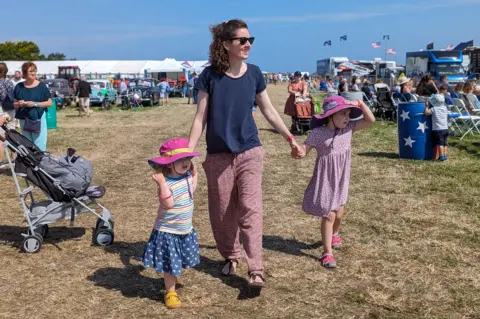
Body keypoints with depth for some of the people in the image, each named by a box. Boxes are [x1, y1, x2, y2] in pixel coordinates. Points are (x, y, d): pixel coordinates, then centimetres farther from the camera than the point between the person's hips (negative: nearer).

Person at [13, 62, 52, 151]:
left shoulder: (41, 86, -2)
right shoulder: (19, 87, 6)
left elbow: (49, 103, -3)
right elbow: (14, 104, 12)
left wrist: (35, 104, -15)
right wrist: (19, 104, -11)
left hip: (38, 119, -3)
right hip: (24, 120, 3)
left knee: (39, 146, -6)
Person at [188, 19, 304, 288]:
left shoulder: (254, 73, 0)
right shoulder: (210, 75, -6)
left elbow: (269, 111, 10)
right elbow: (200, 118, -3)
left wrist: (291, 139, 13)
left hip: (250, 151, 1)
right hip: (218, 155, 0)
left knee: (250, 209, -7)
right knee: (222, 212, 8)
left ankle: (256, 270, -3)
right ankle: (231, 257, 31)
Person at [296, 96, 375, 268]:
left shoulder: (348, 128, -2)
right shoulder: (318, 133, -16)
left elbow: (370, 120, -3)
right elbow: (305, 149, -19)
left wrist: (360, 103, -13)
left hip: (341, 180, 5)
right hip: (326, 181, -5)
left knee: (339, 214, 18)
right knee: (329, 215, -6)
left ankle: (334, 234, 51)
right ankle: (327, 253, 4)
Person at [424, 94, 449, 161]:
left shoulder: (434, 109, -12)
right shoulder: (445, 108, 7)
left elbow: (426, 112, -15)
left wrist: (427, 106, -1)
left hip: (437, 129, -6)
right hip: (445, 129, 6)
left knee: (440, 143, -7)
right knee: (445, 143, 13)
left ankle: (442, 156, -11)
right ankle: (445, 155, 15)